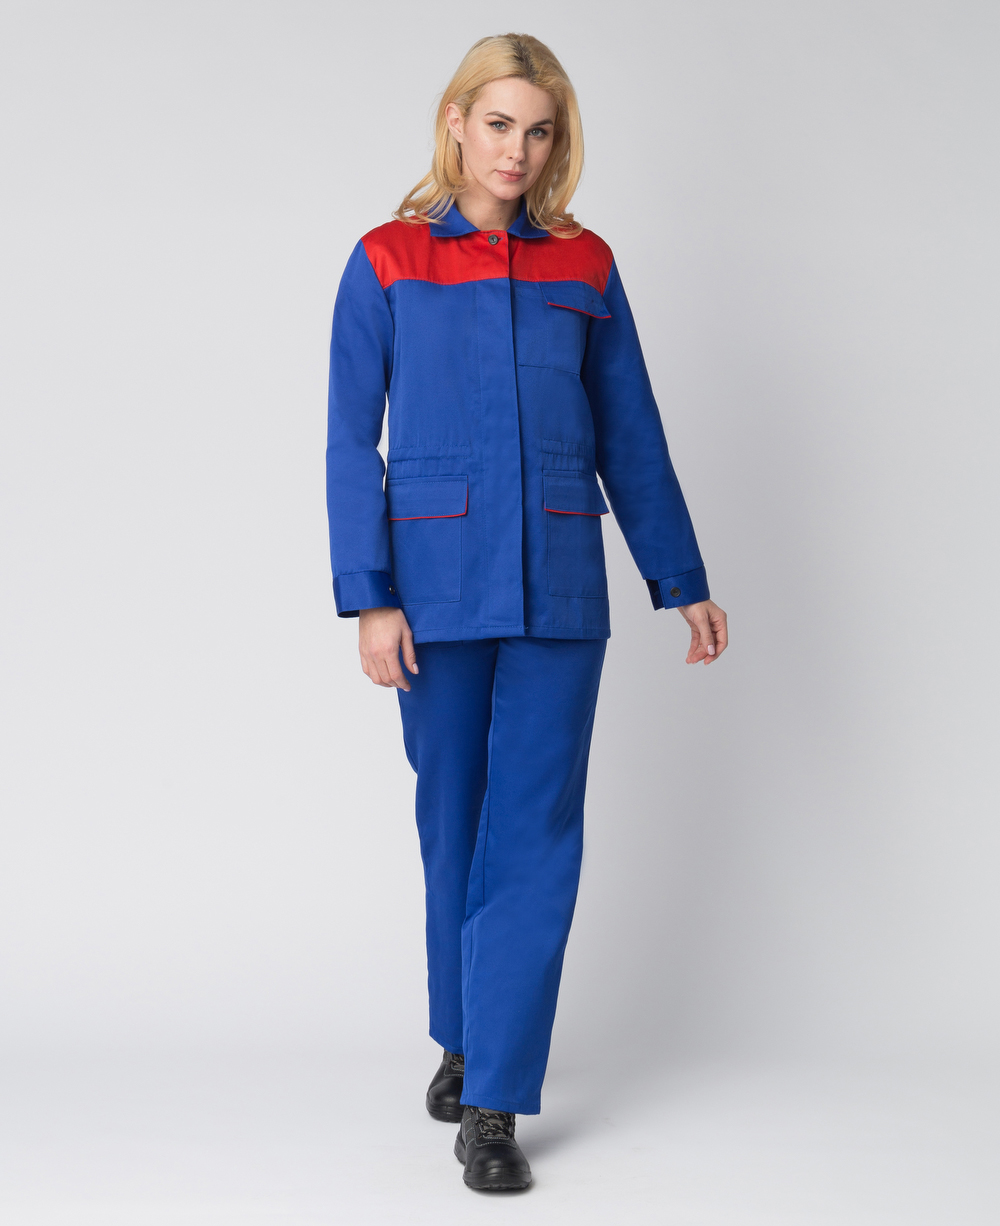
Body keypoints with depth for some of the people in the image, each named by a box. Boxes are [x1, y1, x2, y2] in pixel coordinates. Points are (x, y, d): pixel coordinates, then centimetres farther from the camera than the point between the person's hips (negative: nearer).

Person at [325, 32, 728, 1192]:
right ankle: (462, 1039, 32)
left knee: (536, 836, -3)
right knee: (453, 825, 10)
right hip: (437, 584, -1)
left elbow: (630, 436, 12)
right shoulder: (387, 261, 3)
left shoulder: (583, 265, 8)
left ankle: (493, 1103, 2)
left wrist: (683, 583, 13)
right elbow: (352, 443, 0)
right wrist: (369, 599, -9)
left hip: (557, 589, 1)